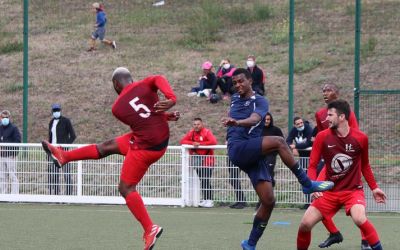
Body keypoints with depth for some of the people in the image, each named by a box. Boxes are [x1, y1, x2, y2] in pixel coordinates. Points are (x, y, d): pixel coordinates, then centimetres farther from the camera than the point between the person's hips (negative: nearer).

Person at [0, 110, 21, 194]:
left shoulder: (14, 128, -3)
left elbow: (17, 141, -9)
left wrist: (13, 153, -15)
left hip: (10, 155, -6)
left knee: (12, 176, -6)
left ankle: (15, 194, -6)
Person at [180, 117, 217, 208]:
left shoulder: (207, 132, -8)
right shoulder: (191, 132, 9)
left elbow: (213, 142, -21)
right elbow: (182, 141, 4)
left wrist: (200, 144, -17)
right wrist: (192, 143, -12)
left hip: (207, 160, -5)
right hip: (196, 158, 5)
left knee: (206, 180, -11)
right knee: (201, 180, 6)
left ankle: (209, 200, -9)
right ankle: (205, 199, 11)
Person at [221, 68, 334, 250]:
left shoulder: (259, 101, 2)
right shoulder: (234, 99, 15)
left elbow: (254, 119, -23)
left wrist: (236, 122, -40)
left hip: (253, 155, 1)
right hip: (237, 149, -1)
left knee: (269, 201, -6)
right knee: (278, 142, -27)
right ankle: (307, 184, -21)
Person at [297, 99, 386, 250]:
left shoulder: (361, 138, -8)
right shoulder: (322, 137, -7)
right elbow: (312, 165, -3)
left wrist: (374, 188, 8)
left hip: (353, 190, -3)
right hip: (329, 191, 3)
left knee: (359, 219, -32)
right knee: (305, 224, -7)